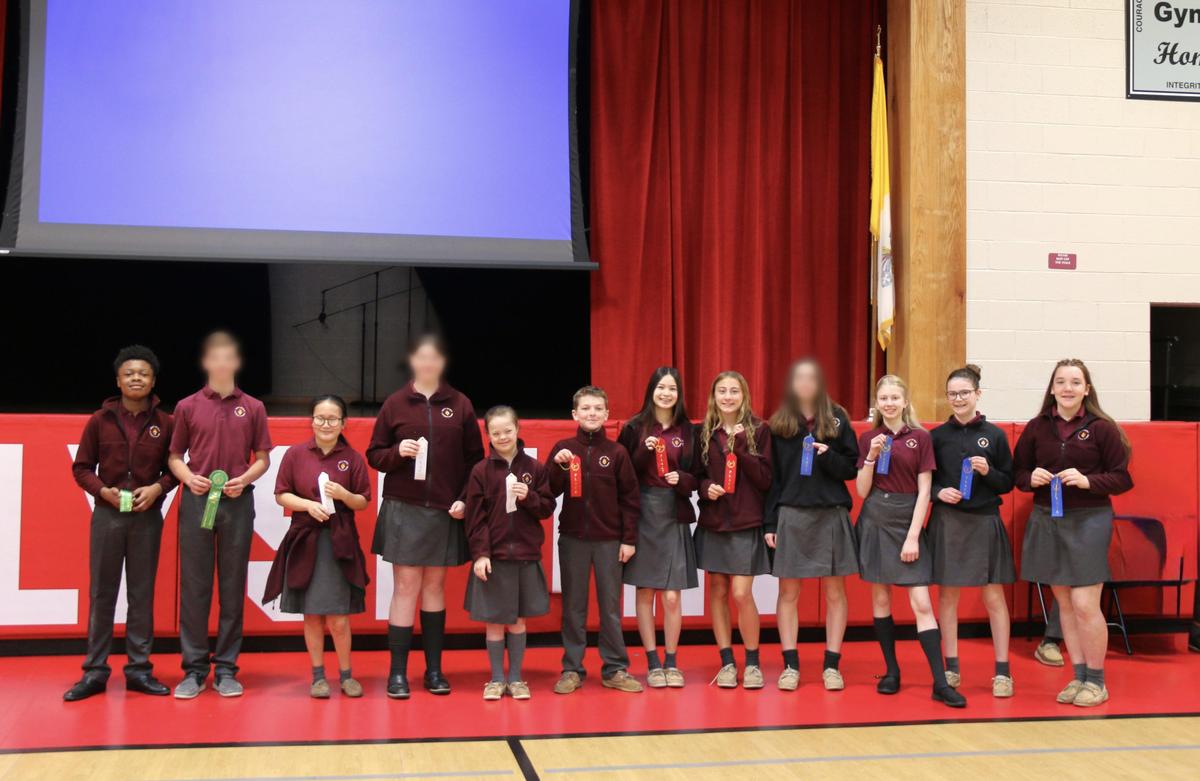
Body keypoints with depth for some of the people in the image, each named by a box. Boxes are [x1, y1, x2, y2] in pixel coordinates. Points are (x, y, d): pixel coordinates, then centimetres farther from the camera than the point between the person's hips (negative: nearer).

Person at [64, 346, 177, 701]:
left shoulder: (164, 423, 2)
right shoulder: (100, 420, 2)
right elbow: (81, 467, 5)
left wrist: (157, 488, -11)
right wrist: (103, 490, -11)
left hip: (147, 516, 0)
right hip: (107, 514, 0)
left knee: (142, 593, 5)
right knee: (102, 592, 4)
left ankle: (139, 668, 13)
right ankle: (95, 671, 10)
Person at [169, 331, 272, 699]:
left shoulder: (253, 408, 7)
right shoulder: (187, 407, 6)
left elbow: (263, 458, 9)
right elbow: (175, 455, 11)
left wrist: (245, 479, -9)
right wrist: (187, 476, -9)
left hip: (237, 503, 0)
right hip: (196, 501, 0)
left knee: (232, 586, 3)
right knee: (194, 586, 1)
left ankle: (226, 669, 10)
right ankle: (194, 669, 9)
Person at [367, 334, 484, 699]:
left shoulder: (460, 405, 5)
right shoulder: (395, 404, 3)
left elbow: (475, 459, 6)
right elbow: (374, 455, 5)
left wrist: (464, 499, -5)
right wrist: (397, 452, -15)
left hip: (445, 511, 1)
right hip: (403, 509, -1)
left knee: (434, 586, 9)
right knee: (406, 587, -3)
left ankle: (434, 670, 16)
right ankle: (397, 672, 4)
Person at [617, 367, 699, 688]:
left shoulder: (687, 430, 6)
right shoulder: (634, 427, 2)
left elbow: (696, 476, 8)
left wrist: (682, 479, -13)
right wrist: (644, 451, -14)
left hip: (674, 516, 1)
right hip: (642, 514, 0)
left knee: (672, 596, -1)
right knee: (645, 592, 4)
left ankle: (671, 663, 12)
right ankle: (653, 664, 14)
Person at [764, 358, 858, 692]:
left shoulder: (837, 420, 4)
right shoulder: (779, 424, 5)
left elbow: (851, 468, 4)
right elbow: (771, 476, 4)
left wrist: (829, 456, -15)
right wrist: (769, 523, -1)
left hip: (831, 515, 0)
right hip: (790, 515, 0)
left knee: (834, 592, 3)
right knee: (788, 592, 2)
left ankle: (831, 665, 12)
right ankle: (790, 665, 10)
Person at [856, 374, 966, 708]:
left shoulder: (920, 437, -1)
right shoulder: (868, 438, 4)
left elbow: (924, 490, -3)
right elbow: (862, 491, 2)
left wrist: (913, 536, -9)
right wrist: (872, 456, -12)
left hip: (908, 521, -2)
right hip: (875, 521, 2)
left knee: (921, 603, -6)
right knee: (880, 598, 6)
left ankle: (940, 682, -6)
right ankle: (891, 671, 18)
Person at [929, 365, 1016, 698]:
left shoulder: (994, 435, 2)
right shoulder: (937, 436, 4)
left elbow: (1008, 483, 5)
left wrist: (988, 471, -13)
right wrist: (939, 492, -11)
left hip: (985, 522, -1)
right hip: (947, 523, 1)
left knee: (994, 596, 1)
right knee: (947, 595, 5)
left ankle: (1002, 671, 8)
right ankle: (951, 668, 16)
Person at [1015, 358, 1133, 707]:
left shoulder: (1102, 428, -6)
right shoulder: (1036, 427, 3)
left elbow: (1123, 478, -5)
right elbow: (1019, 472, 10)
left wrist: (1087, 481, -19)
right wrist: (1031, 478, -12)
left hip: (1088, 522, -4)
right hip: (1046, 521, 4)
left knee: (1085, 605, -5)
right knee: (1064, 603, 10)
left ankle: (1096, 681, 11)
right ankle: (1078, 676, 21)